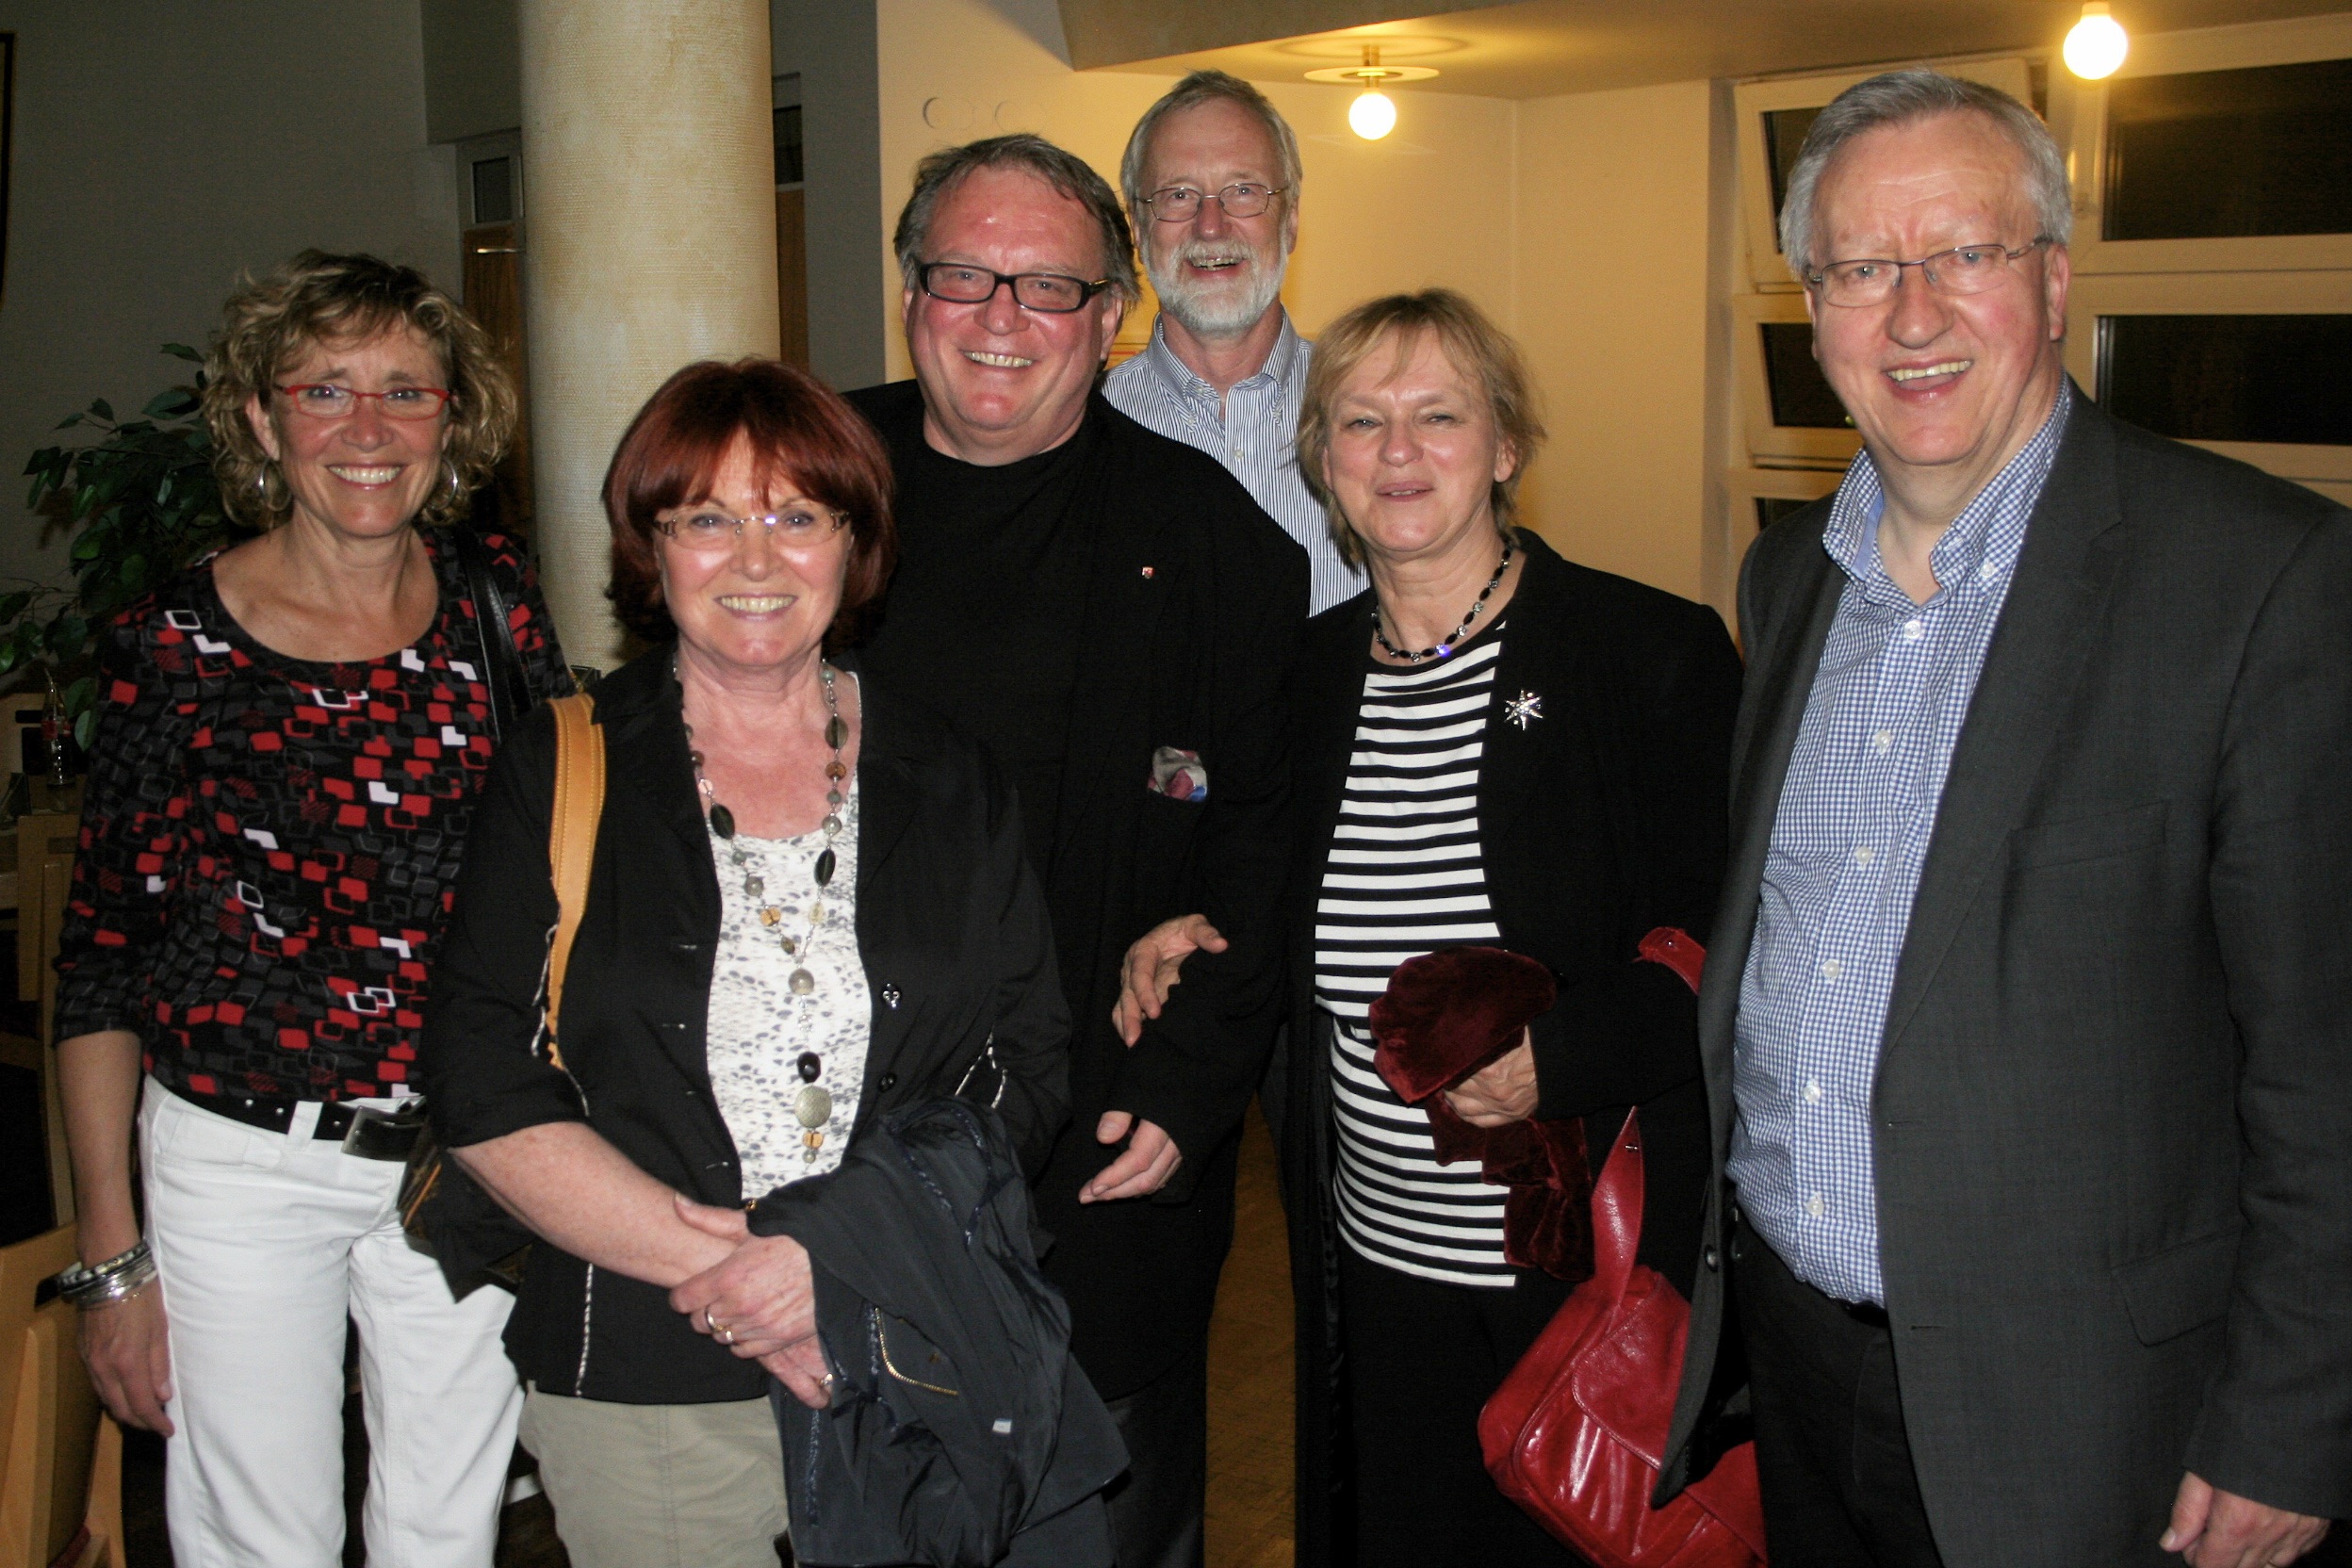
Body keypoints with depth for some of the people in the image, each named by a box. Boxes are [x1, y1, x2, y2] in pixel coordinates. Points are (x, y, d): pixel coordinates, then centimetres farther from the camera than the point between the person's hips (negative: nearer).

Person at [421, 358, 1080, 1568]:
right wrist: (723, 1270, -15)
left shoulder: (952, 786, 4)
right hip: (641, 1396, -1)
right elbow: (484, 1086, -6)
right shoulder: (563, 775, 0)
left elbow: (1031, 1068, -1)